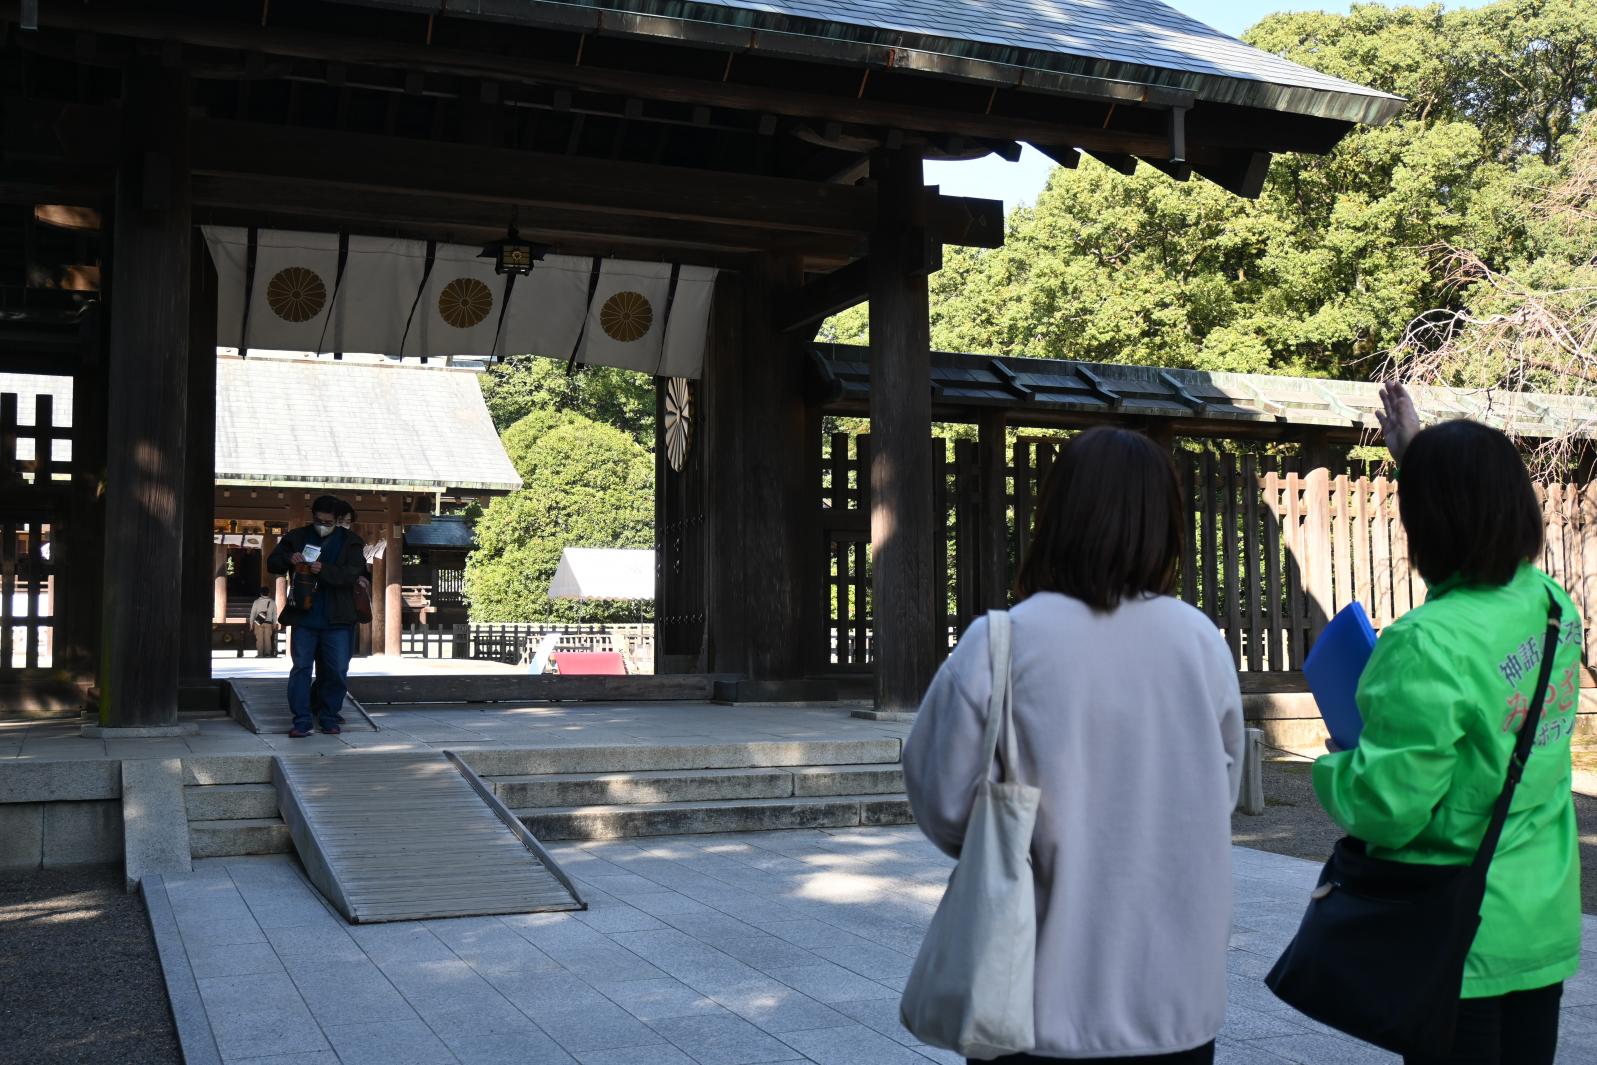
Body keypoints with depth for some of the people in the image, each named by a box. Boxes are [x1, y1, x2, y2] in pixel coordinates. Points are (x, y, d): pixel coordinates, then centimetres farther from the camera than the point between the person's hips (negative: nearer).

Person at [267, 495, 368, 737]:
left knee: (337, 671, 2)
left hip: (336, 619, -1)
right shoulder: (297, 538, 9)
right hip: (303, 617, 1)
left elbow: (354, 572, -11)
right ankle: (302, 720, 3)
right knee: (301, 667, -1)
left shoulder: (350, 542, 2)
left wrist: (324, 570, -25)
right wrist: (289, 559, -12)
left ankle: (328, 716, 17)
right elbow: (272, 563, 10)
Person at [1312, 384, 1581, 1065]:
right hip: (1546, 922, 7)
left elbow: (1387, 808, -24)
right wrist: (1419, 456, 29)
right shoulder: (1553, 605, -3)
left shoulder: (1428, 645, -26)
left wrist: (1336, 769, -2)